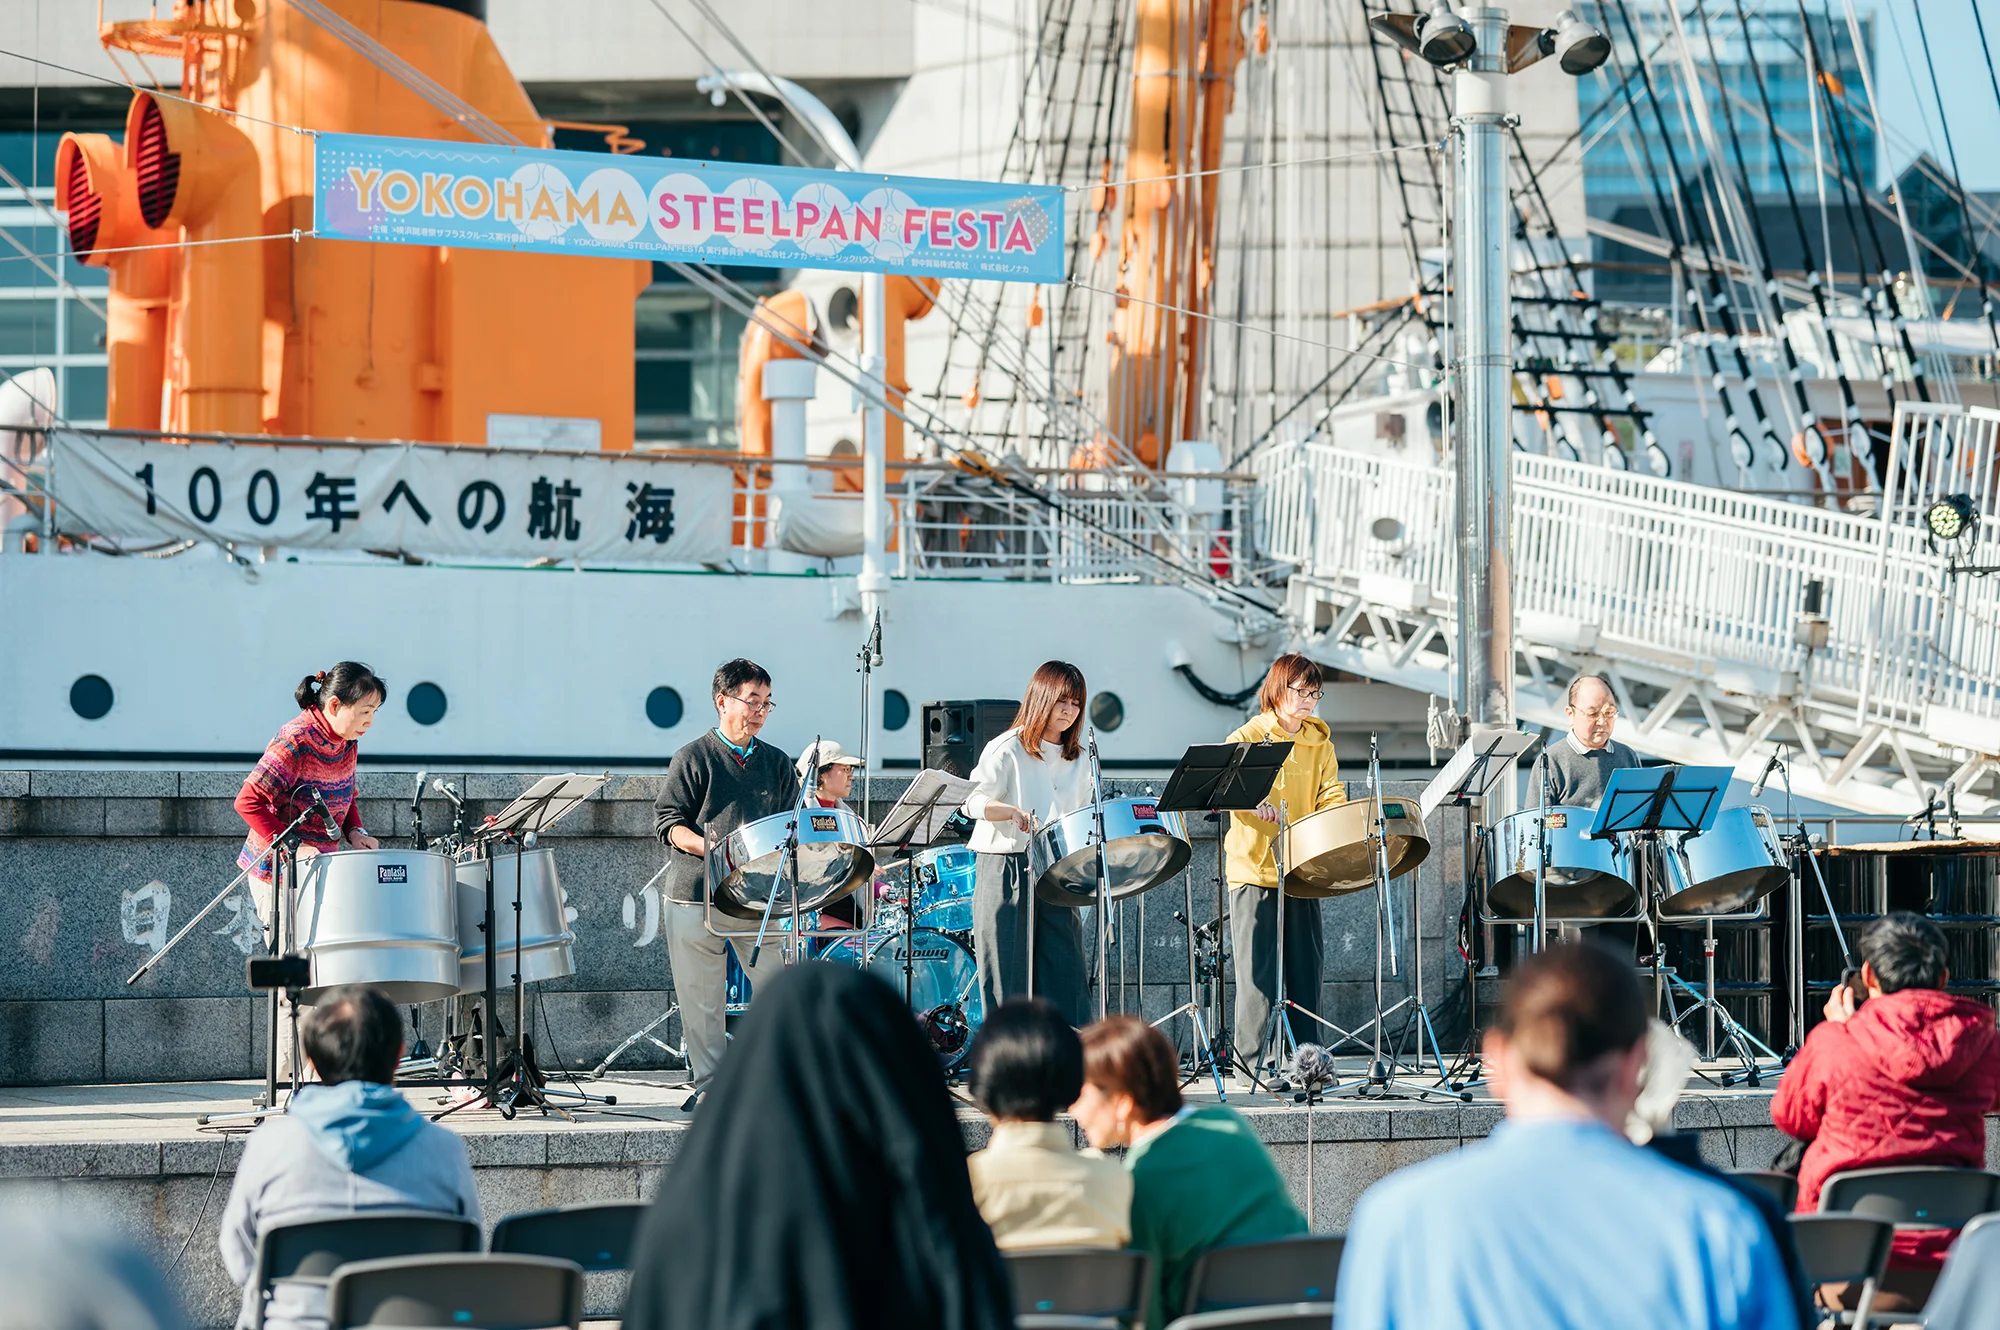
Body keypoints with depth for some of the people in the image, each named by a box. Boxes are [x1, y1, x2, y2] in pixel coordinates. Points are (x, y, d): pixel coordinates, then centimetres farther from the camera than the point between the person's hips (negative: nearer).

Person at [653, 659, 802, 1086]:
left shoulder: (776, 764, 13)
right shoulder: (693, 759, 2)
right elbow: (668, 821, -2)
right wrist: (711, 849, -18)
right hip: (697, 894, -3)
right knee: (701, 1000, 1)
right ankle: (709, 1082, 10)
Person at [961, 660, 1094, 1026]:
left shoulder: (1078, 761, 15)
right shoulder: (1007, 750, -3)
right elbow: (972, 801, -9)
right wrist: (1016, 812, -26)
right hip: (1005, 871, -5)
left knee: (1066, 967, 0)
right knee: (1009, 972, -4)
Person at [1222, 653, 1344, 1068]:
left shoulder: (1319, 743, 13)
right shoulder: (1248, 738, -1)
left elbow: (1330, 797, 6)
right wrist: (1254, 801, -34)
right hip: (1254, 868, -4)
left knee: (1307, 962, 6)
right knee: (1259, 967, -5)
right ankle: (1257, 1059, -2)